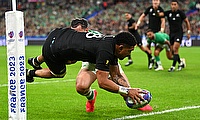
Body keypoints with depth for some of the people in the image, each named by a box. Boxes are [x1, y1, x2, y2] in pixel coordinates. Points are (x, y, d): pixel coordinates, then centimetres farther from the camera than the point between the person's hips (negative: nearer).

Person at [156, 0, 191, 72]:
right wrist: (157, 13, -33)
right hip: (171, 33, 4)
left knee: (175, 49, -16)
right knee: (172, 51, 4)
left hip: (179, 33, -4)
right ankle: (181, 62, 27)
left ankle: (173, 66, -12)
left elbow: (187, 22, 7)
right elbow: (160, 14, -10)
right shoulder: (168, 13, 4)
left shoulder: (180, 13, -2)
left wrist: (188, 32, 4)